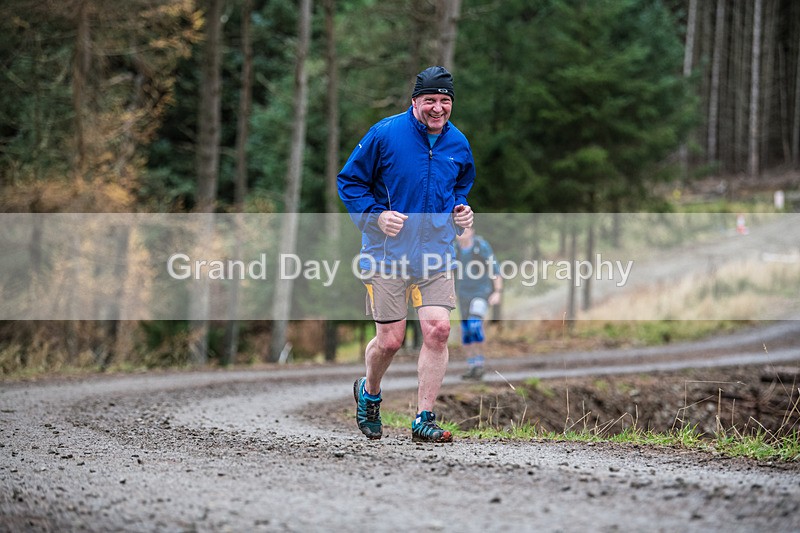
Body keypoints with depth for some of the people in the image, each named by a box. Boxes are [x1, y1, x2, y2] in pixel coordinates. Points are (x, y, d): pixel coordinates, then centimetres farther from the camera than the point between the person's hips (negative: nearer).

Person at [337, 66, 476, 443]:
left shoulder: (458, 144, 6)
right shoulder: (385, 134, -9)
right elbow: (349, 181, -2)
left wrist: (460, 211, 5)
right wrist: (376, 216, -14)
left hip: (436, 253, 3)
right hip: (387, 253, -3)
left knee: (438, 330, -11)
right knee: (390, 340, 0)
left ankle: (423, 419, -1)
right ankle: (369, 393, 33)